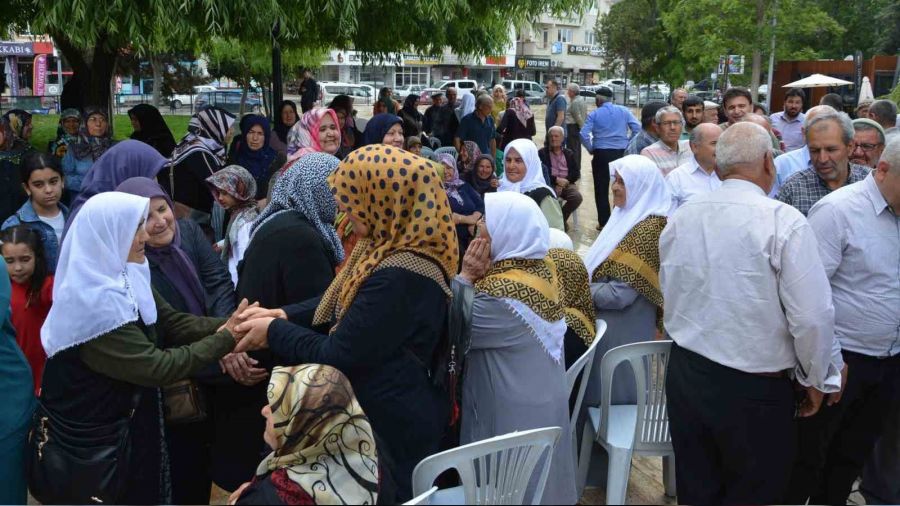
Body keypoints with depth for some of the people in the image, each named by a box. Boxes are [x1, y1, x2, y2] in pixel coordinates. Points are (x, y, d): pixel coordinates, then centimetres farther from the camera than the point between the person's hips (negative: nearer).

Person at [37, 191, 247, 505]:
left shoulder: (123, 277, -1)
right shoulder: (93, 301, -29)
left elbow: (173, 322, -2)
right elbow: (156, 366, -28)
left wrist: (230, 325, -17)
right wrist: (225, 339, -23)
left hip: (123, 417, 8)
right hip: (89, 436, -8)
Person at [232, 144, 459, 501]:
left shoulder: (398, 278, -33)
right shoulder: (393, 246, -1)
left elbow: (336, 356, -25)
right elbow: (344, 299, 12)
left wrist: (274, 332, -11)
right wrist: (287, 315, -1)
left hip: (394, 428, -9)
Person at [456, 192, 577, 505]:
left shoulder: (503, 292, -29)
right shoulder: (542, 268, 0)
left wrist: (466, 275, -18)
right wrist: (479, 276, -9)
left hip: (513, 413, -9)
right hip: (541, 400, 9)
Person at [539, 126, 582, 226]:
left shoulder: (569, 153, 18)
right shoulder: (542, 153, 8)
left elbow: (576, 172, 9)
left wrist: (565, 181, -9)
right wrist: (556, 180, -14)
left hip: (567, 183, 3)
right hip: (550, 184, -3)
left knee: (577, 197, -28)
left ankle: (561, 219, -5)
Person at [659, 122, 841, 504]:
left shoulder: (680, 218, -2)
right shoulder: (783, 222, -17)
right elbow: (812, 316, -18)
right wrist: (816, 380, 0)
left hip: (685, 373, 5)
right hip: (756, 389, -4)